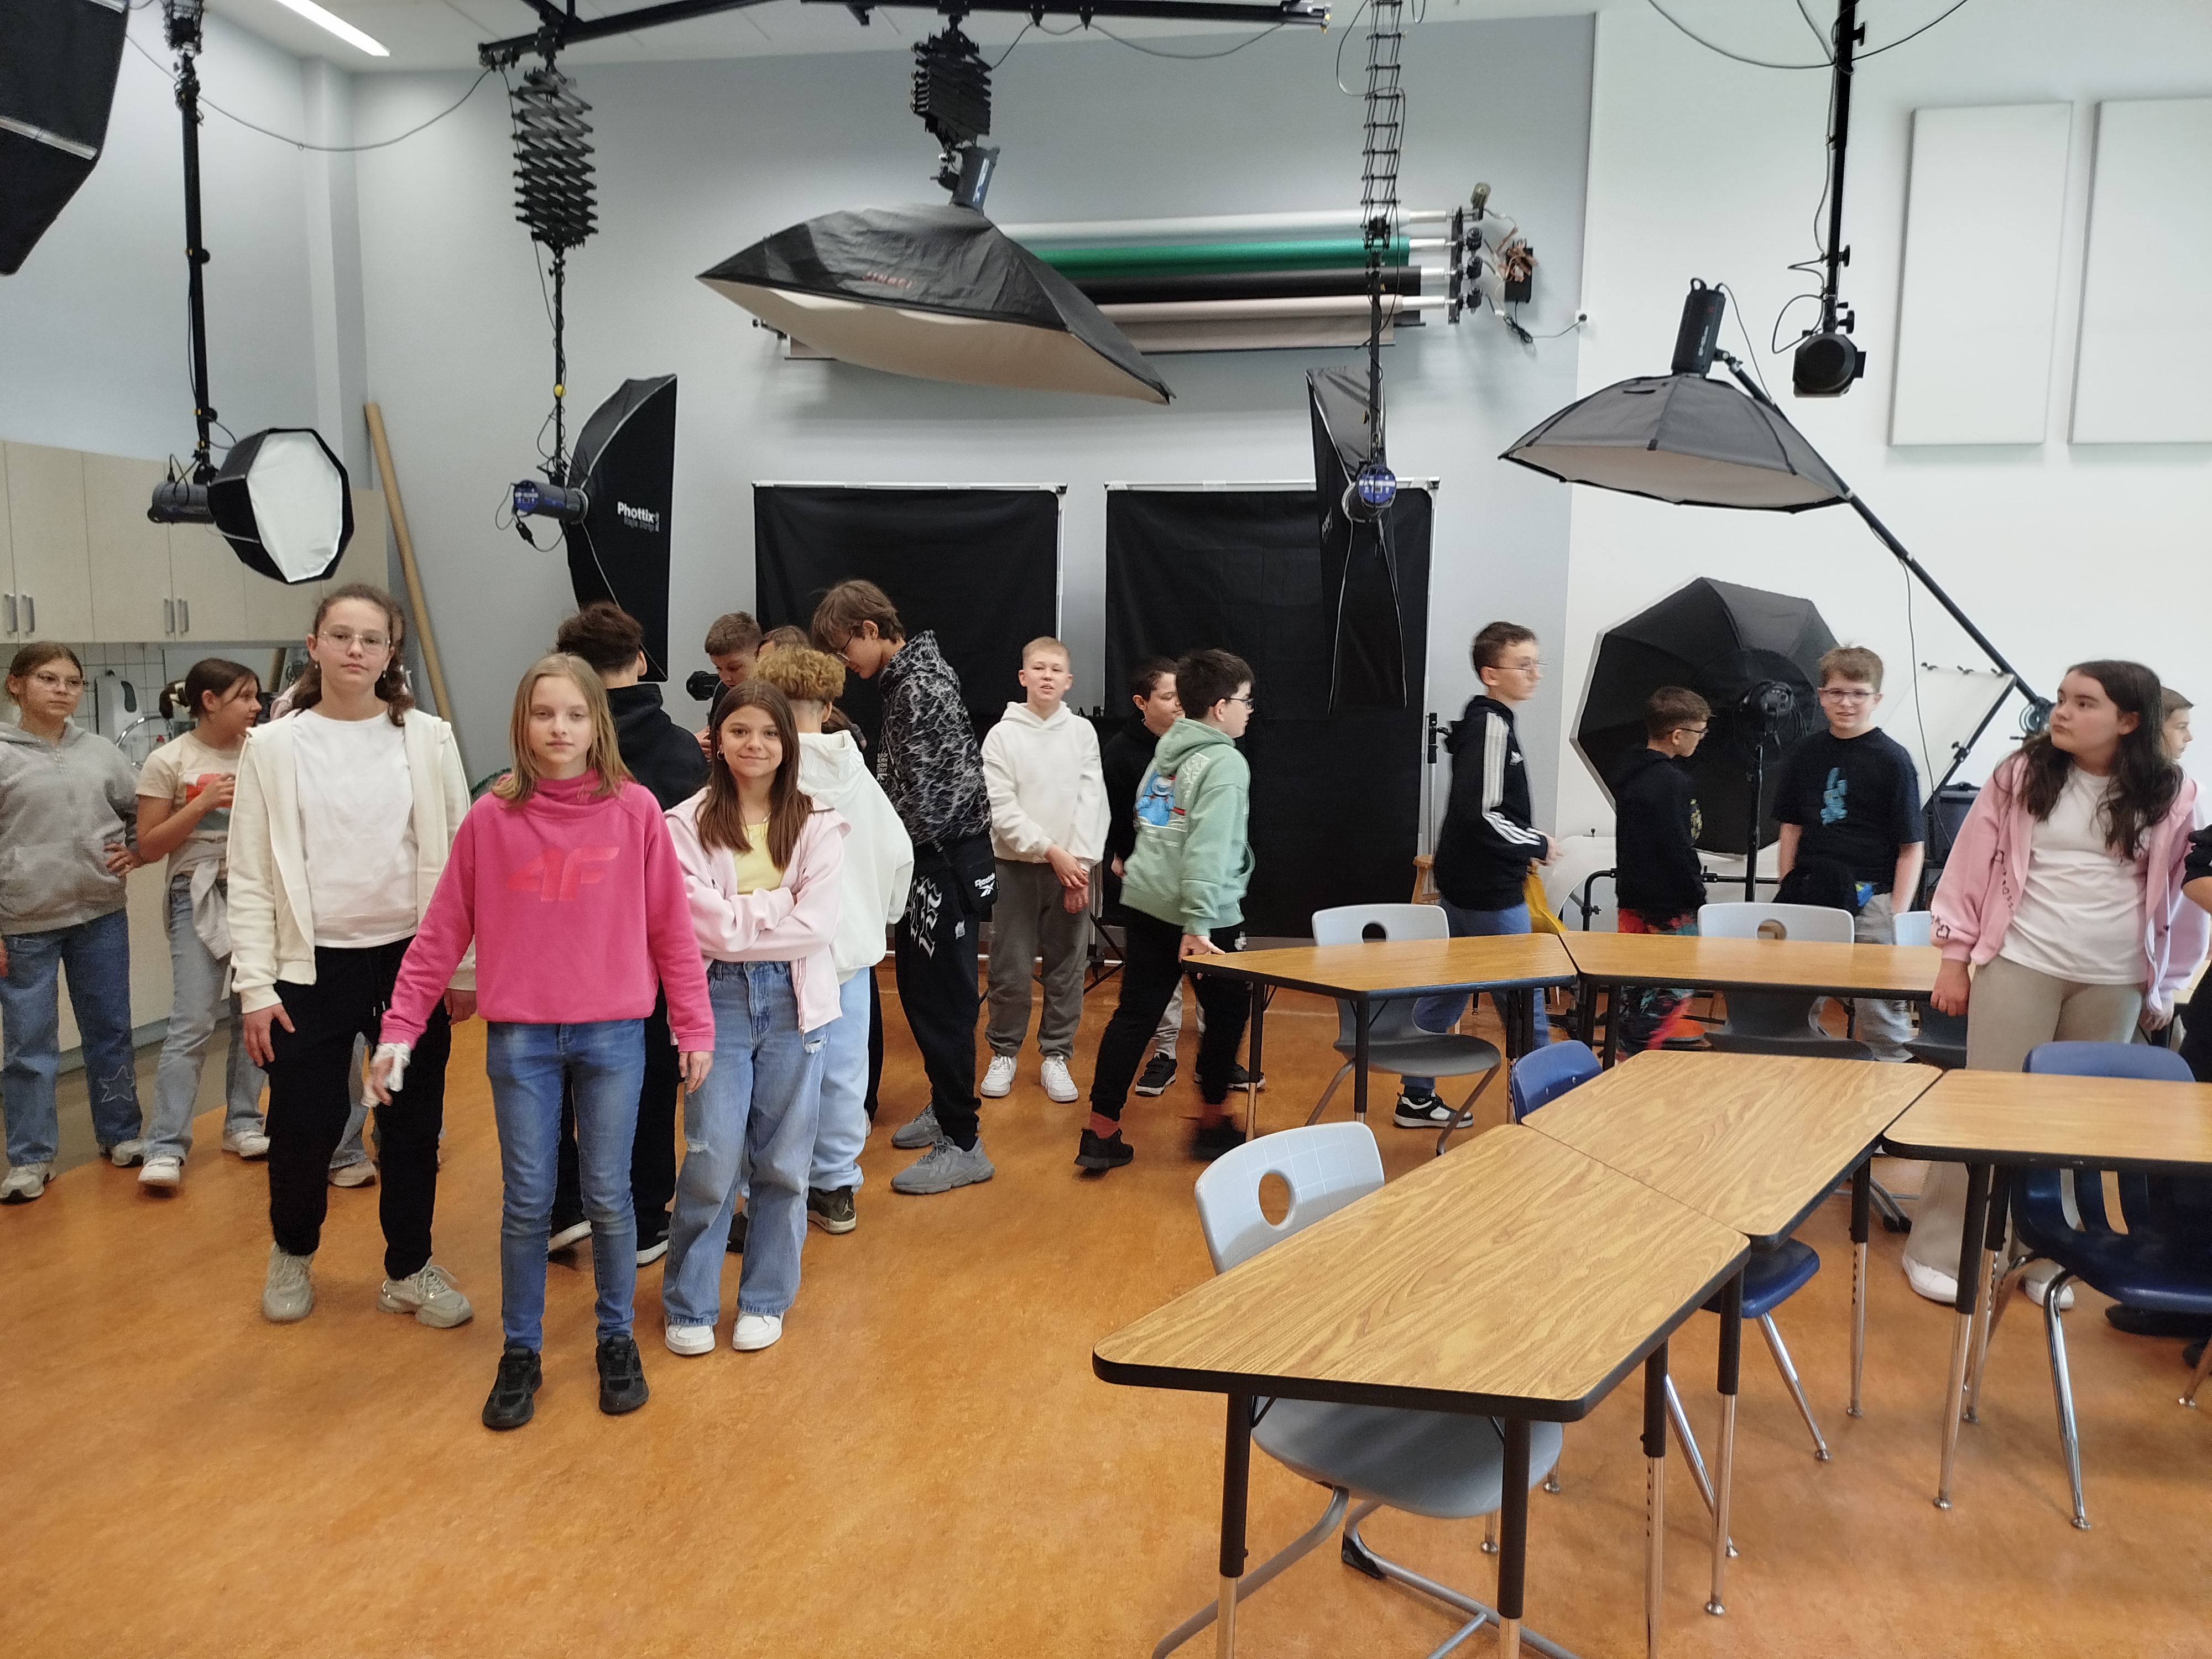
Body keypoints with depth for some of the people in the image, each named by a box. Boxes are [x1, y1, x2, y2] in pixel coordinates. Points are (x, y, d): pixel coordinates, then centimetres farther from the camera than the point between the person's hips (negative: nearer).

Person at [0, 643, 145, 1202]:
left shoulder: (100, 751, 5)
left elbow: (139, 813, 19)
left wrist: (136, 852, -1)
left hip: (102, 914, 3)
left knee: (110, 1031, 13)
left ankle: (121, 1134, 27)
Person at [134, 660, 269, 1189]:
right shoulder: (169, 762, -4)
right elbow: (149, 846, -4)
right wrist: (203, 803, -14)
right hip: (201, 897, -4)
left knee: (254, 1015, 8)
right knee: (192, 1023, -8)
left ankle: (242, 1123, 21)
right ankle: (166, 1146, -2)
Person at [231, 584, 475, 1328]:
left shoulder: (428, 739, 0)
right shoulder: (274, 746, -1)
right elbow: (251, 879, -1)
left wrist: (464, 968, -1)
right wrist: (256, 987, -6)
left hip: (411, 958, 1)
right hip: (314, 965, 0)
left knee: (414, 1123, 9)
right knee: (303, 1125, 6)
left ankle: (409, 1269, 27)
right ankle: (292, 1253, 35)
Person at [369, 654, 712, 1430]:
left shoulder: (635, 811, -3)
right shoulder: (492, 817, -1)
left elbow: (671, 926, 0)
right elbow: (443, 931, 2)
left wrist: (694, 1026, 1)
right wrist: (399, 1030, 1)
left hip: (614, 1037, 0)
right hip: (519, 1039, 1)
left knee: (609, 1199, 9)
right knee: (527, 1205, 9)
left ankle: (617, 1340, 29)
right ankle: (520, 1352, 26)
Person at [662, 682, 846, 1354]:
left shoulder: (816, 825, 2)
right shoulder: (688, 824, -1)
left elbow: (817, 926, -7)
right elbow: (702, 924, -11)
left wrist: (736, 926, -9)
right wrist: (778, 908, -9)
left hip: (794, 999, 2)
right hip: (719, 998, -1)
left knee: (783, 1160, 9)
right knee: (712, 1160, -1)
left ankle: (765, 1300, 26)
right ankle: (689, 1306, 19)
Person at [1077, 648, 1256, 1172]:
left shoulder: (1166, 751, 13)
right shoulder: (1225, 763, -12)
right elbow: (1208, 849, -22)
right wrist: (1198, 923, -26)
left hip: (1145, 901, 8)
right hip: (1197, 913, -7)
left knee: (1134, 1014, 7)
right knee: (1228, 1011, 11)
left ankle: (1100, 1133, 6)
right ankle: (1212, 1124, 22)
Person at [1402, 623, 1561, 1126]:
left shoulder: (1482, 722, 12)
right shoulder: (1493, 727, -18)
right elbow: (1480, 816, -27)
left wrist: (1525, 844, 9)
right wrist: (1539, 846, -14)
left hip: (1462, 886, 10)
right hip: (1491, 894, -10)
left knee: (1446, 991, 16)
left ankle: (1416, 1097, 26)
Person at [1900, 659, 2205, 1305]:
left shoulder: (2171, 798, -1)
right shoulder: (2022, 774, -3)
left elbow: (2184, 895, 6)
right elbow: (1970, 864, 0)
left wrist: (2163, 989, 7)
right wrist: (1954, 958, -1)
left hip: (2114, 984, 2)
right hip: (2020, 965, -1)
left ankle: (2046, 1255, 24)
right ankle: (1938, 1248, 10)